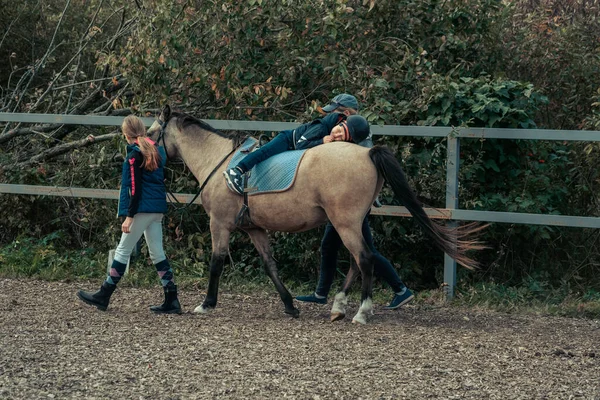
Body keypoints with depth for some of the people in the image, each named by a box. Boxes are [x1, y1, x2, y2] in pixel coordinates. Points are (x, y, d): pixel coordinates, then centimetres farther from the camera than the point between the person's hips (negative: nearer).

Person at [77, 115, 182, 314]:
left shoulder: (135, 154, -12)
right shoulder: (158, 150, 12)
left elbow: (135, 187, -16)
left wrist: (129, 216, -15)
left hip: (143, 208, -8)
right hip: (158, 208, 8)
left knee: (123, 250, -1)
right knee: (157, 253, 9)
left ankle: (103, 296, 6)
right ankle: (171, 300, 5)